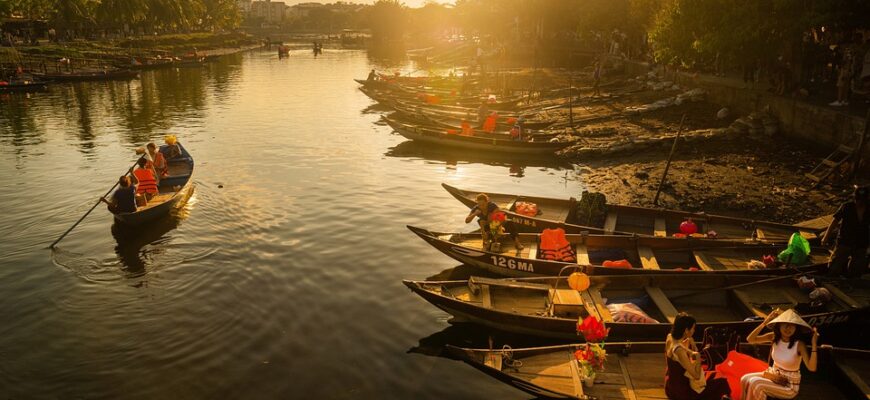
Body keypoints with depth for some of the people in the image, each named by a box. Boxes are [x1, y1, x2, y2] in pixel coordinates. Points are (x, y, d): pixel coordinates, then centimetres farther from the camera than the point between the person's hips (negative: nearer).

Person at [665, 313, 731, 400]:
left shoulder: (670, 338, -6)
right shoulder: (679, 350, -29)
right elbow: (696, 376, -25)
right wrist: (698, 357, -15)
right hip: (681, 392, -8)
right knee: (723, 383, -1)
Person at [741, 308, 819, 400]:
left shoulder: (799, 344, -22)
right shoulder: (774, 337, -9)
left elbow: (812, 368, -30)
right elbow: (750, 339, -17)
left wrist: (814, 345, -38)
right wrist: (765, 322, -23)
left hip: (789, 385, -5)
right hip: (774, 374, 5)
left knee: (755, 383, -23)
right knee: (745, 379, -14)